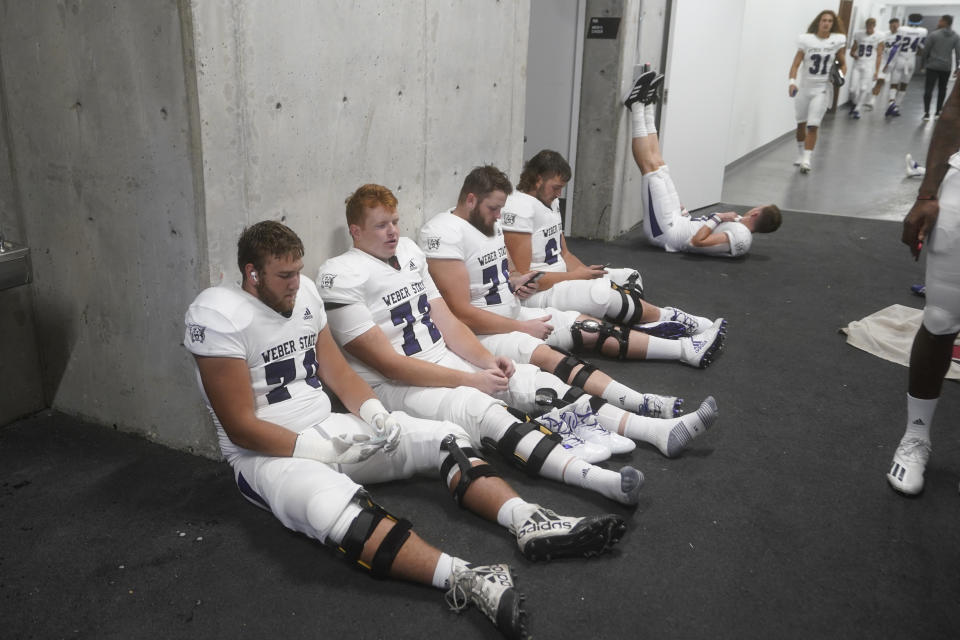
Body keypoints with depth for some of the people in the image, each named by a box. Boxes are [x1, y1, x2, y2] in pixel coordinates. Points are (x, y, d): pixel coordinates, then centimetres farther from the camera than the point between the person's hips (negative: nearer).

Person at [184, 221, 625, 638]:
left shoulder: (304, 293, 5)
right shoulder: (220, 316, -16)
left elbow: (337, 372, 11)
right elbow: (241, 427, -17)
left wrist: (376, 415, -6)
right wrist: (314, 449, -21)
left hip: (327, 430, 8)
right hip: (267, 454, -7)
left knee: (444, 440, -6)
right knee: (335, 503, -40)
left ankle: (527, 522, -21)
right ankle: (462, 579, -54)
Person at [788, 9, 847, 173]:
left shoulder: (838, 41, -2)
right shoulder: (806, 40, -4)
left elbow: (843, 64, 8)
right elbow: (796, 64, -9)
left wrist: (840, 75, -13)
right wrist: (792, 81, -24)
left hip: (822, 89, -2)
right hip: (804, 87, 2)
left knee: (813, 125, -12)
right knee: (801, 123, 13)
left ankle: (806, 159, -10)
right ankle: (801, 154, 33)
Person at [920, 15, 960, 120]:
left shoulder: (933, 35, -7)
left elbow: (925, 51, -5)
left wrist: (922, 63, 8)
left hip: (933, 66, -3)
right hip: (947, 67, 3)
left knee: (928, 89, -2)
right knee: (942, 89, 14)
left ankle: (926, 113, -10)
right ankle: (938, 112, 16)